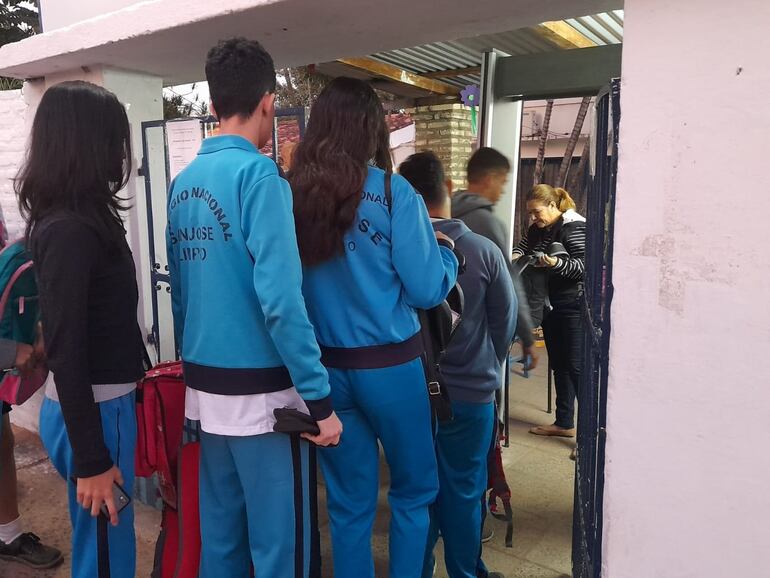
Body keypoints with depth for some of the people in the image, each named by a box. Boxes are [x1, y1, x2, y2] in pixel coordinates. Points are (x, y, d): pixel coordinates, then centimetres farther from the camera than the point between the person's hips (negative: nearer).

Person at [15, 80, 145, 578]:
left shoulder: (79, 216, 8)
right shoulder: (70, 229, -20)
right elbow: (65, 350, -21)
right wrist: (91, 459, -17)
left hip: (104, 402, 9)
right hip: (93, 412, -9)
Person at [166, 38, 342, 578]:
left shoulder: (184, 181, 7)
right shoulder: (258, 174, -15)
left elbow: (180, 291, 12)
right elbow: (279, 298, -23)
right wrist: (320, 398, -17)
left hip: (204, 387, 8)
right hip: (260, 391, -7)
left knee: (221, 532, 19)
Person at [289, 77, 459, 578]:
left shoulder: (291, 194, -1)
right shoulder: (393, 193, -12)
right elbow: (427, 290, -11)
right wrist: (446, 249, 8)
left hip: (325, 367, 4)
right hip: (389, 365, -3)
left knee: (349, 502, 18)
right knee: (414, 491, 18)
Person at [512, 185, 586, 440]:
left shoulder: (573, 227, -14)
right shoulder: (537, 228, 10)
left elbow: (584, 265, -18)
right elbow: (522, 246, 20)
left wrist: (556, 263, -35)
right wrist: (516, 256, -3)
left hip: (573, 306, -8)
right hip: (550, 304, 8)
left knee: (576, 366, -8)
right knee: (558, 365, 14)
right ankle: (564, 423, 25)